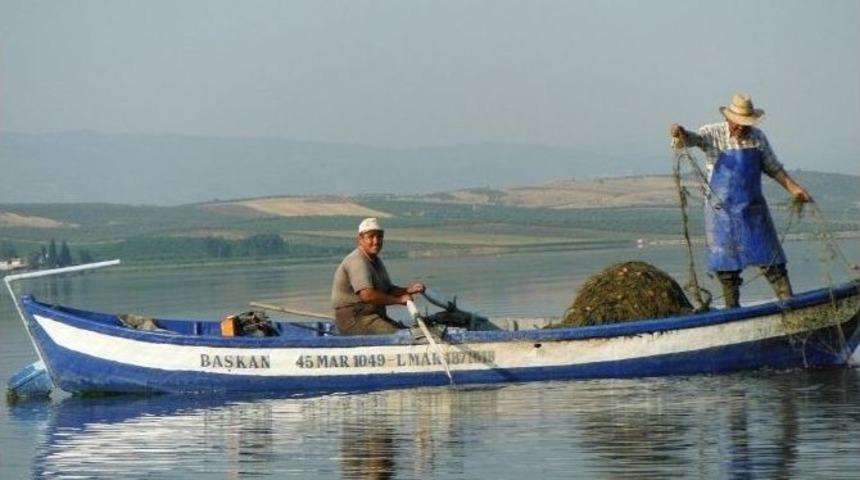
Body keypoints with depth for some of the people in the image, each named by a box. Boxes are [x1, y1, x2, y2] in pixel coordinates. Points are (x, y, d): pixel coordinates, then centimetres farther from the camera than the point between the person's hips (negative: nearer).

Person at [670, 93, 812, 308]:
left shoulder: (758, 138, 5)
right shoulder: (713, 134, -4)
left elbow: (774, 168, 13)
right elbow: (693, 138, -23)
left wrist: (794, 189, 5)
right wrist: (681, 133, -46)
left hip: (753, 210, 2)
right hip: (722, 209, -2)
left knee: (769, 258, 0)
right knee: (726, 262, 2)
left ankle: (788, 301, 3)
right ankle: (732, 308, 10)